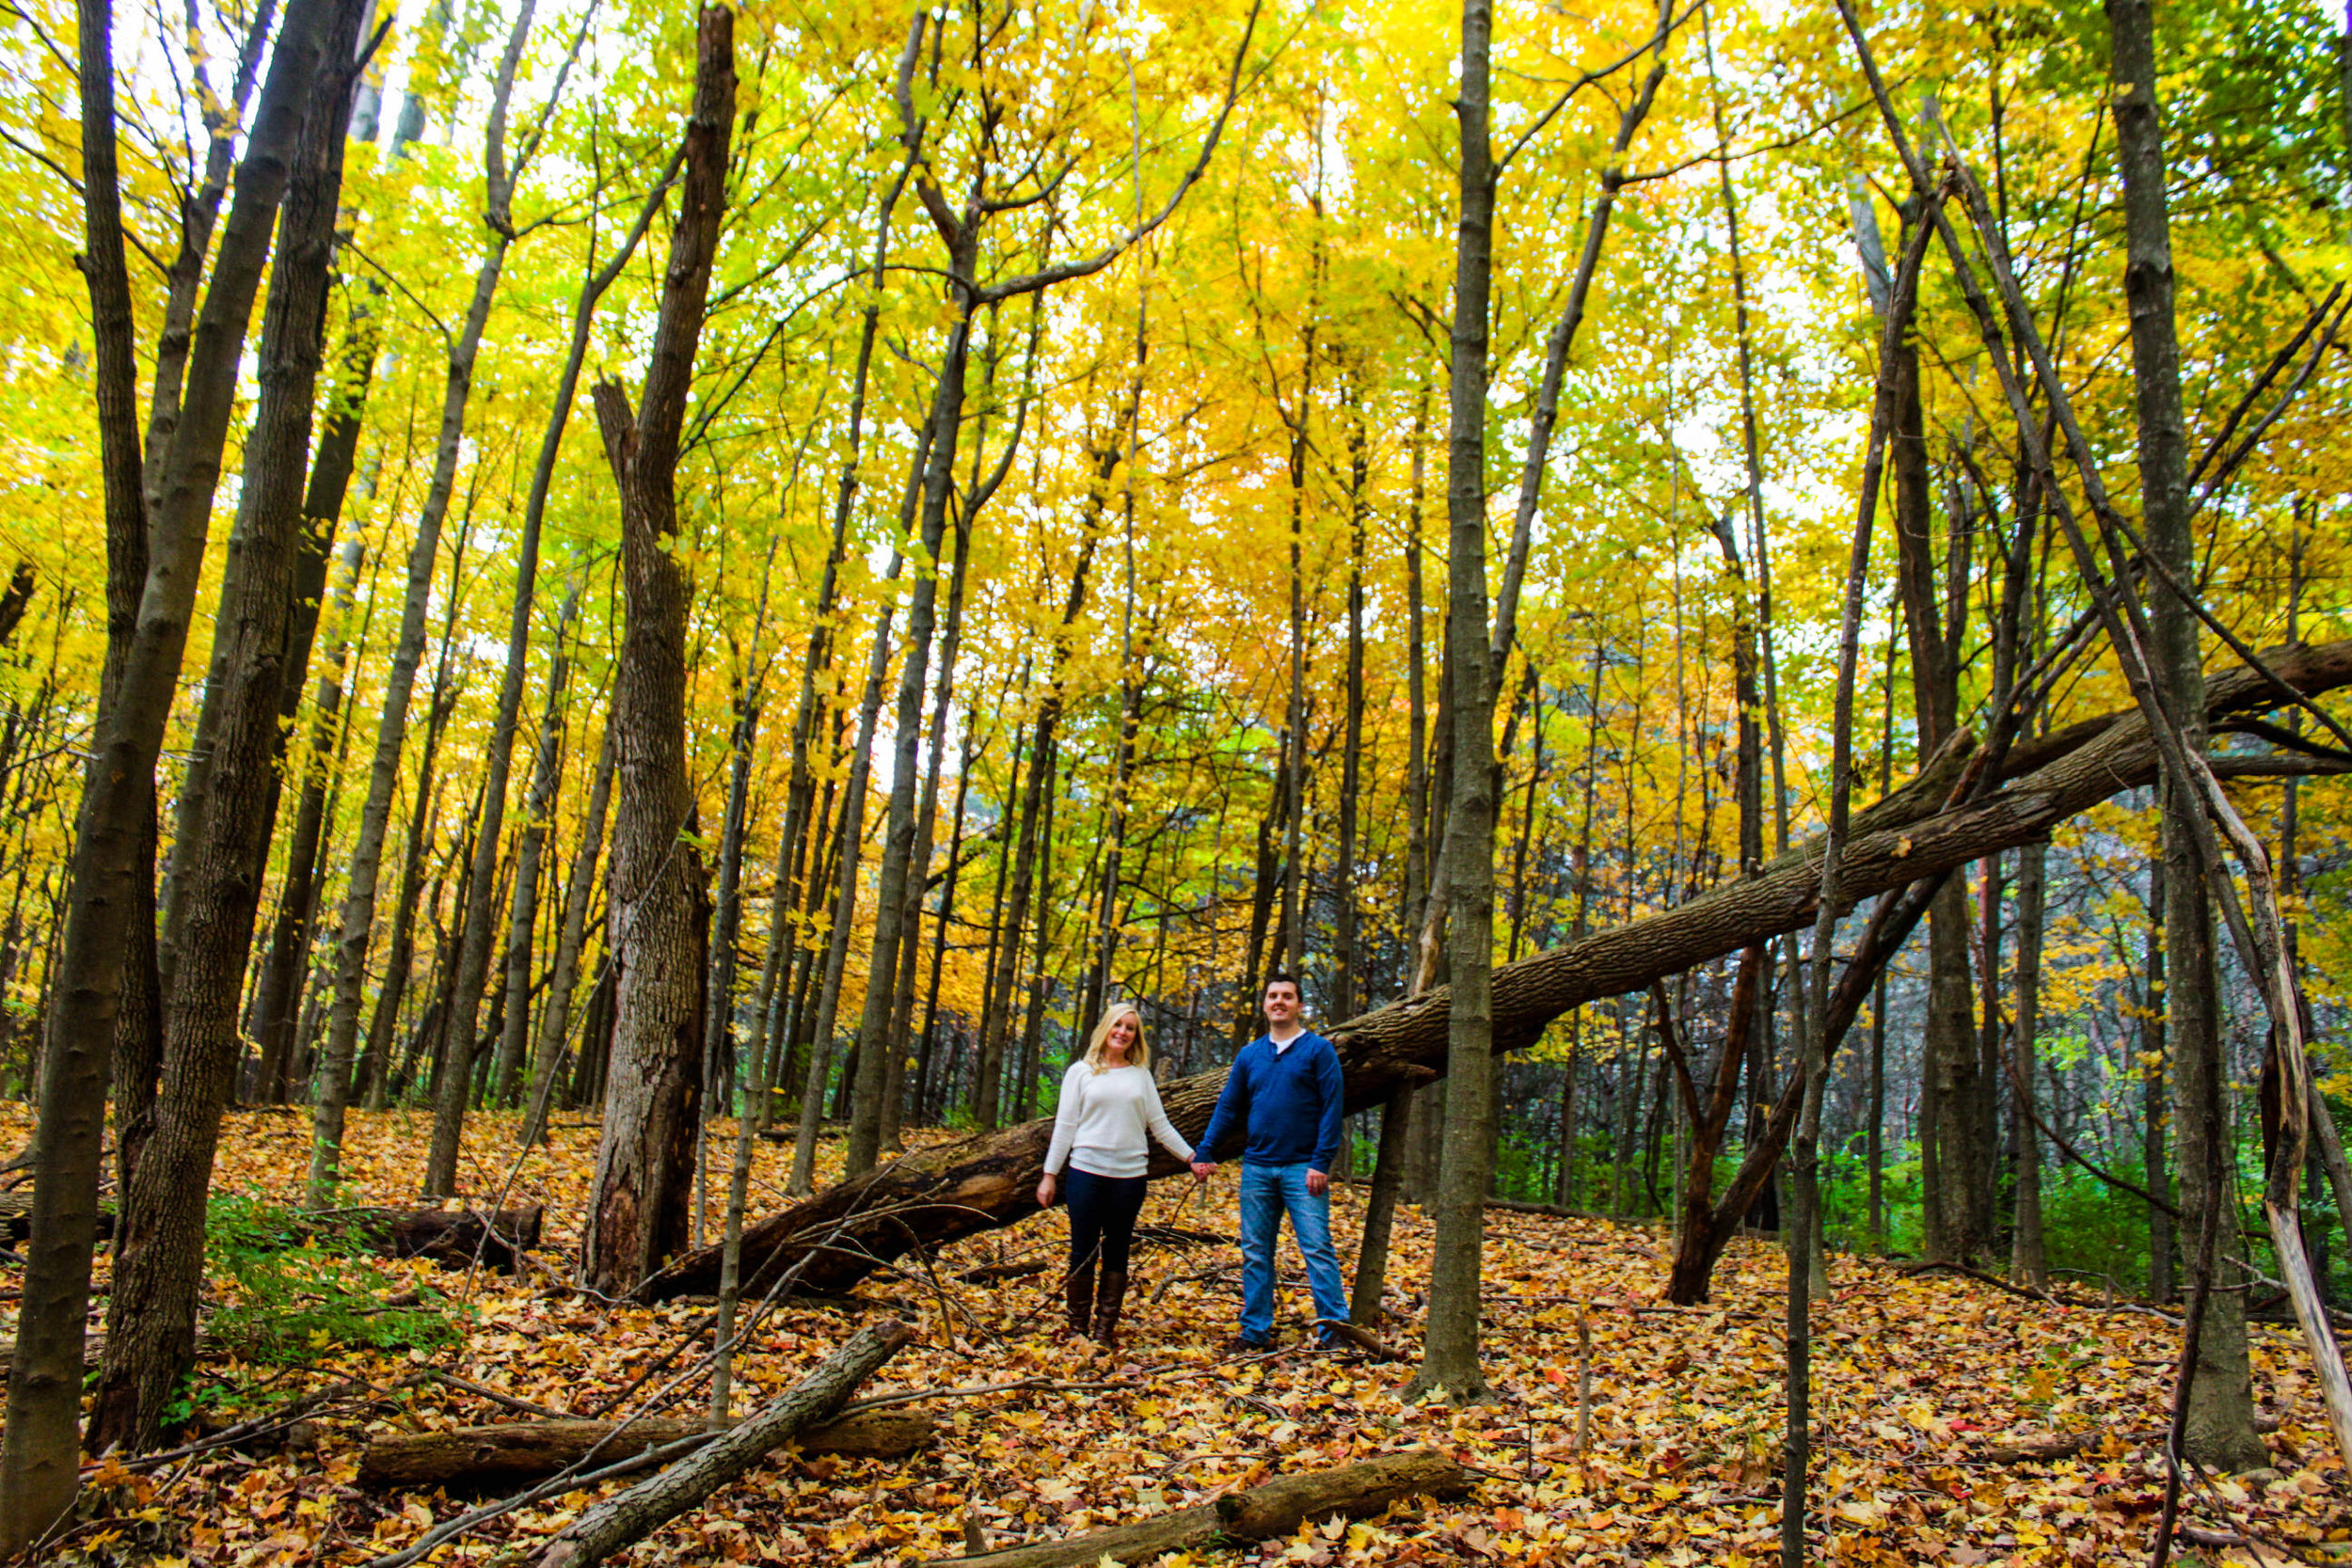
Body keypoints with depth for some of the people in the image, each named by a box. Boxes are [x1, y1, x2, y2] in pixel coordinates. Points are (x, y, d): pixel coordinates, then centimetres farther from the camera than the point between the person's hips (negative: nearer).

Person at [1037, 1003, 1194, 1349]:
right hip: (1087, 1172, -2)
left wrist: (1191, 1156, 9)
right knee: (1083, 1252, 1)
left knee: (1116, 1253, 7)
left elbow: (1160, 1125, 14)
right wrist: (1049, 1174, 1)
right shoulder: (1081, 1072, 6)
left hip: (1130, 1174, 2)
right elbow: (1065, 1126, 5)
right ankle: (1077, 1327, 11)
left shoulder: (1141, 1075, 12)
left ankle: (1105, 1329, 14)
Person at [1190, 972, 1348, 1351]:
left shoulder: (1318, 1050, 0)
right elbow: (1228, 1107, 14)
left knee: (1317, 1248, -8)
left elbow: (1332, 1108, -5)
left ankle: (1334, 1328, -1)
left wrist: (1321, 1162, -13)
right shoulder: (1249, 1055, 13)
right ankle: (1255, 1331, 16)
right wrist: (1204, 1152, 5)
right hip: (1257, 1168, 4)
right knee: (1255, 1253, 8)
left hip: (1302, 1169, -4)